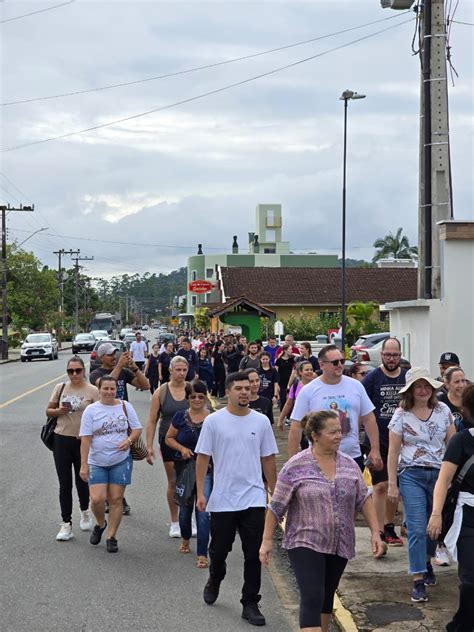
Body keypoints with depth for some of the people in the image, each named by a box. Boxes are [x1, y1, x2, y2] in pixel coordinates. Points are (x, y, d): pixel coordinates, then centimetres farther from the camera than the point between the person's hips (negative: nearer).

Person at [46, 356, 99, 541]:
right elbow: (48, 411, 10)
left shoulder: (92, 390, -5)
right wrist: (59, 411, -12)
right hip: (62, 440, 2)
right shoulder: (60, 388, 3)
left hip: (83, 441, -2)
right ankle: (66, 524, 7)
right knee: (65, 484, 1)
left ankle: (84, 512, 39)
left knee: (81, 480, 11)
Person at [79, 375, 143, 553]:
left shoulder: (125, 406, 3)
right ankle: (100, 524, 22)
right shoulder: (91, 410, -2)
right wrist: (83, 465, -10)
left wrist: (129, 440, -15)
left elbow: (137, 429, 7)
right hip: (97, 463, -1)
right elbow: (85, 439, -5)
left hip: (121, 460, 1)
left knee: (116, 499, 2)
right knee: (97, 499, -10)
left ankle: (112, 537, 14)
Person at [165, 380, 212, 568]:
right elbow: (169, 438, 8)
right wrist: (181, 448, -9)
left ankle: (202, 554, -3)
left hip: (206, 469, -3)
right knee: (185, 508, 18)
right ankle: (185, 538, 47)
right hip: (184, 468, 3)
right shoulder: (181, 417, -2)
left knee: (203, 512, -10)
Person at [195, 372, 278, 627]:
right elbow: (202, 458, -2)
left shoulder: (261, 421, 3)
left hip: (254, 500, 1)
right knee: (219, 550, 14)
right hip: (222, 500, -1)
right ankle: (214, 582, 44)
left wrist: (275, 493, 10)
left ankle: (250, 604, 13)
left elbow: (268, 460, 9)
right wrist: (200, 493, -7)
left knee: (254, 555, 1)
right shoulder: (214, 421, -4)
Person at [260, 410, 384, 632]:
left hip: (340, 545, 5)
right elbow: (276, 507, -5)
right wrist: (267, 540, -5)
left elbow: (364, 499, 10)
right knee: (312, 598, -13)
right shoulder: (295, 467, -10)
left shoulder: (349, 464, 4)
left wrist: (375, 532, 4)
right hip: (306, 544, -5)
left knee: (327, 597, 15)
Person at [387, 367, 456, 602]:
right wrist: (392, 484, -4)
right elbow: (393, 451, -2)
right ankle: (418, 580, -2)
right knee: (417, 528, -8)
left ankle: (427, 561, 39)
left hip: (439, 474, 3)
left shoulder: (443, 411, 3)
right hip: (411, 476, -3)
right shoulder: (401, 415, -4)